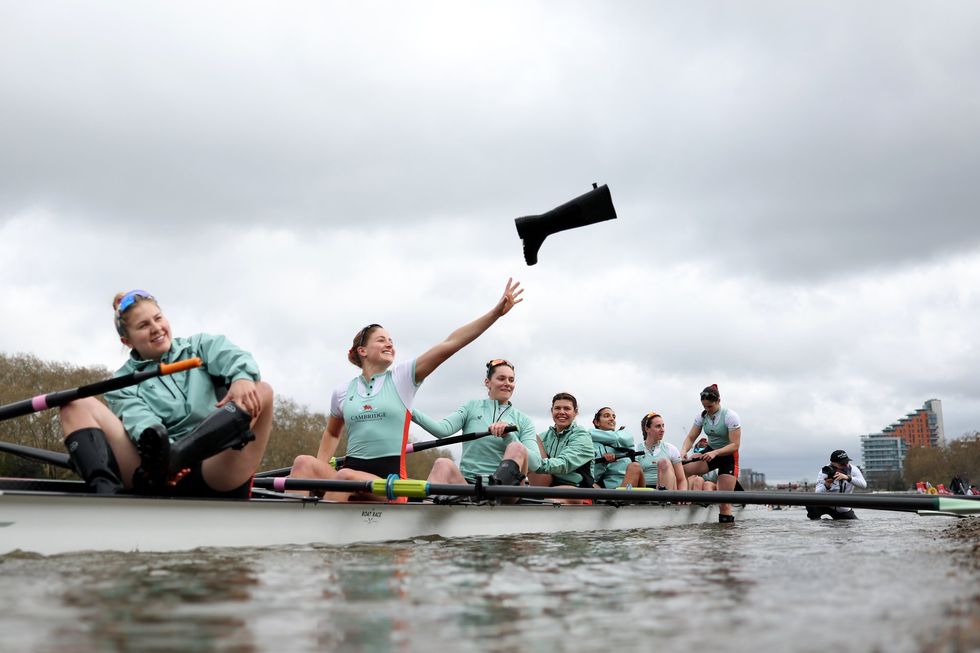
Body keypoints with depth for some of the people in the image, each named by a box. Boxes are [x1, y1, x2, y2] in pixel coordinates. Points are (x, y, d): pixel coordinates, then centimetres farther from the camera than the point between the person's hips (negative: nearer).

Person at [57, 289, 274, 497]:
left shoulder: (200, 346, 19)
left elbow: (231, 355, -3)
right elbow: (139, 420, -5)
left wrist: (242, 377, -27)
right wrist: (157, 445, -28)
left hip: (214, 476, 0)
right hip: (157, 480, 0)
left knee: (261, 391, -19)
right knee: (78, 404, -7)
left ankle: (172, 456, -41)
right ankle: (106, 490, -34)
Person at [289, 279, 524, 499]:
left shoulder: (403, 377, 6)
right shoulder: (342, 391, 13)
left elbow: (450, 344, -4)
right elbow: (332, 433, 30)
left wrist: (496, 311, -11)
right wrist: (320, 472, 14)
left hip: (389, 476, -2)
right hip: (351, 472, 3)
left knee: (346, 478, -35)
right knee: (304, 463, -27)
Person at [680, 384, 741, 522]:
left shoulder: (730, 416, -17)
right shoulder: (702, 416, -2)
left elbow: (735, 444, -21)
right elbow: (691, 437, -3)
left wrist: (715, 453, -35)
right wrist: (683, 451, -25)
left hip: (728, 455, -5)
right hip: (710, 451, 5)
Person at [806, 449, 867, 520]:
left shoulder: (853, 469, -12)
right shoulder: (825, 472, -19)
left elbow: (863, 485, -29)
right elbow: (818, 494, -27)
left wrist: (848, 477, -45)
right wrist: (826, 486, -49)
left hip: (843, 509, 3)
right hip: (825, 505, -3)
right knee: (811, 505, -32)